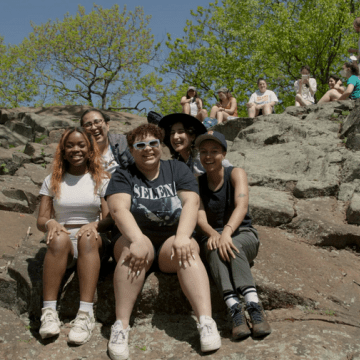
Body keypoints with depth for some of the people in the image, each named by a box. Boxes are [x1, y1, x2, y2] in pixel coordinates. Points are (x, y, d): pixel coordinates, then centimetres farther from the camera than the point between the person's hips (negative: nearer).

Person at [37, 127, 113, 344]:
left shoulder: (102, 180, 12)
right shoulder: (53, 181, 15)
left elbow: (110, 219, 2)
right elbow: (41, 220, 9)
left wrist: (95, 225, -21)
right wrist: (51, 223, -16)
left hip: (93, 243, 0)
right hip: (63, 244, 1)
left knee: (88, 236, -36)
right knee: (59, 239, -35)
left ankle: (86, 314, -44)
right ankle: (49, 312, -37)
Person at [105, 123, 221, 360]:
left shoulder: (177, 169, 9)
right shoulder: (123, 176, 6)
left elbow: (191, 202, -6)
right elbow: (119, 208, -13)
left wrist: (182, 236, -25)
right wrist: (137, 240, -32)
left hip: (172, 241, 1)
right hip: (137, 237, 0)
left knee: (189, 250, -31)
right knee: (132, 248, -33)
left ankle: (207, 322, -42)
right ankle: (121, 326, -36)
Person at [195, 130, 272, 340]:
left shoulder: (236, 174, -1)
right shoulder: (198, 183, 6)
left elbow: (242, 206, -19)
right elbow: (200, 216, -8)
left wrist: (227, 232, -39)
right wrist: (212, 233, -33)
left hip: (243, 234, -1)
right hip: (213, 235, 1)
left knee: (232, 247, -36)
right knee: (215, 248, -35)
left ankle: (254, 307, -47)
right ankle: (235, 309, -49)